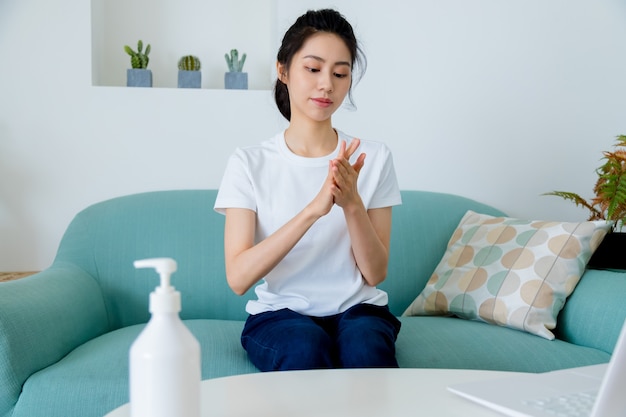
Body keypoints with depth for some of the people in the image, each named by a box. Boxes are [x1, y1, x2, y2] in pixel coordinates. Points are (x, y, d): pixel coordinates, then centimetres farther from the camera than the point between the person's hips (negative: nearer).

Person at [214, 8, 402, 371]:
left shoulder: (374, 158, 1)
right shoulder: (249, 163, -4)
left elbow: (375, 273, -1)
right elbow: (238, 278, -15)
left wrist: (352, 204, -19)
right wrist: (313, 209, -26)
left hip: (357, 309, 1)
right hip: (279, 314, -1)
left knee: (366, 347, -32)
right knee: (306, 347, -34)